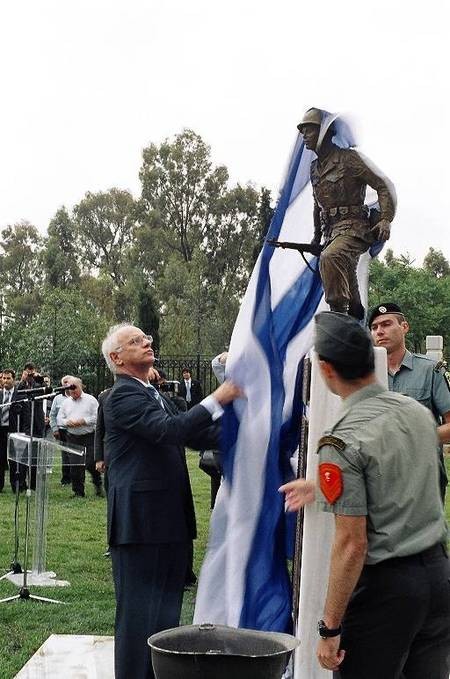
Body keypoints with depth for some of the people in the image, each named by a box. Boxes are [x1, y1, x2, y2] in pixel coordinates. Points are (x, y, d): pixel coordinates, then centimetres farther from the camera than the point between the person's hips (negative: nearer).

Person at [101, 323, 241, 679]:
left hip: (170, 521, 9)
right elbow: (169, 430, -26)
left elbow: (195, 435, 16)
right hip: (141, 522, -9)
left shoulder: (154, 395, 18)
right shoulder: (123, 396, -12)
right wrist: (218, 399, -25)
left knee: (167, 611, 16)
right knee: (139, 612, -1)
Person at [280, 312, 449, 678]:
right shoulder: (419, 411, 3)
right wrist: (322, 487, 31)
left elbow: (352, 545, -19)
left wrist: (330, 627, -11)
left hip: (385, 585, -7)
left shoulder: (343, 442, -19)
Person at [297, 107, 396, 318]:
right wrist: (316, 237, 29)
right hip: (331, 230, 8)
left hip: (353, 227, -8)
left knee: (330, 257, -34)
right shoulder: (314, 168, 18)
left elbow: (384, 185, -5)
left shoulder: (348, 158, -5)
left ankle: (338, 310, -34)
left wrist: (385, 219, -16)